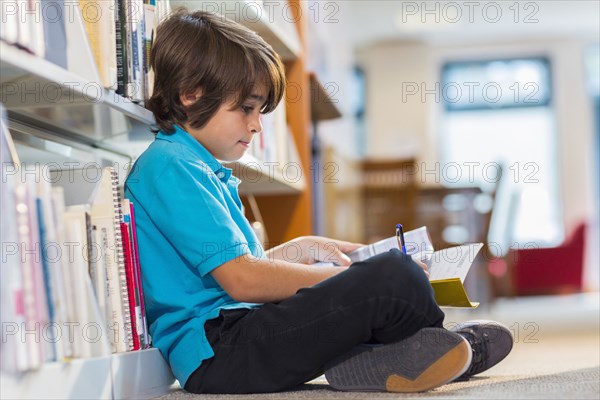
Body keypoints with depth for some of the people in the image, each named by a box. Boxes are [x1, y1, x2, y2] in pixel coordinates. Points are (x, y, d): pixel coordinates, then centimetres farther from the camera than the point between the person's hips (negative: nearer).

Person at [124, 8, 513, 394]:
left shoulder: (197, 167, 22)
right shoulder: (170, 167, -11)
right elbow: (241, 280, -19)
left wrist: (300, 249, 21)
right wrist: (352, 275, -12)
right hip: (215, 354, -12)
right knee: (396, 279, -23)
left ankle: (353, 358, -3)